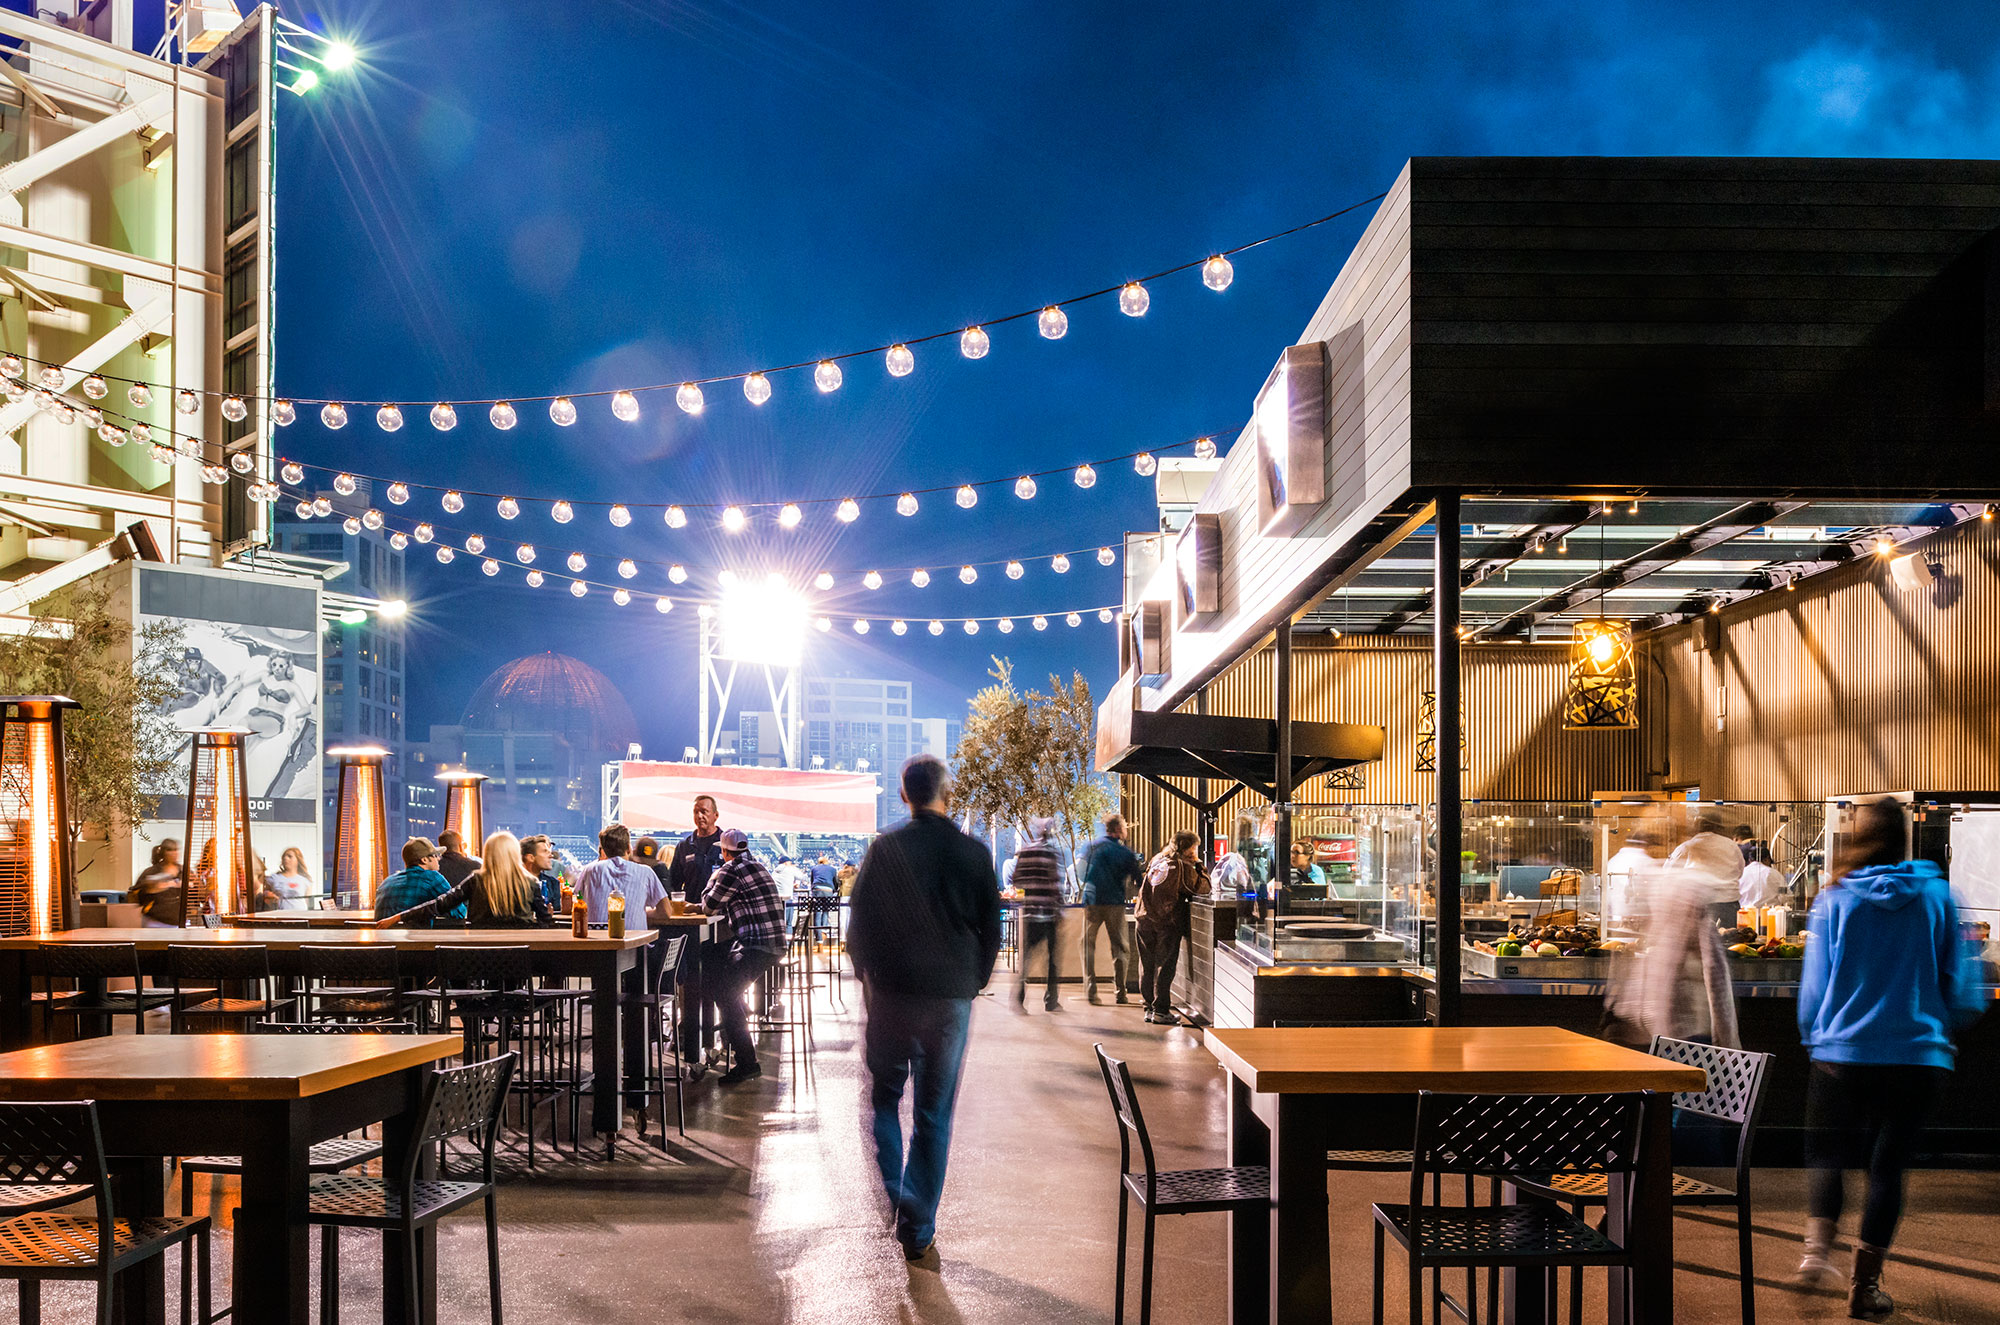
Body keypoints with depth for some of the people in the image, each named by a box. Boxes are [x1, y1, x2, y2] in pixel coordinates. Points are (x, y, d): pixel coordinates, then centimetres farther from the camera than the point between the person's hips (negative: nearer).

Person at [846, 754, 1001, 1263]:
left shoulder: (885, 848, -5)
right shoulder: (974, 855, -2)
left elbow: (858, 922, 1)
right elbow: (991, 931, 5)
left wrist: (867, 975, 15)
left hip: (892, 992, -1)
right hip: (952, 997, 1)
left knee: (884, 1096, 17)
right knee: (934, 1114, 8)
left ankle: (889, 1198, 2)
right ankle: (918, 1230, 10)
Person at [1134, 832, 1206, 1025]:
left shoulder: (1156, 860, 13)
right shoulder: (1183, 866, -7)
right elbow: (1203, 887, -5)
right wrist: (1199, 866, 7)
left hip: (1145, 917, 6)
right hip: (1167, 921, -6)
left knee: (1147, 965, 10)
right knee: (1164, 966, -2)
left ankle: (1149, 1008, 15)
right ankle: (1160, 1011, -3)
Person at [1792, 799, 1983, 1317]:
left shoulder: (1833, 900, -4)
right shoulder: (1937, 896, -2)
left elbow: (1813, 985, 0)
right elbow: (1962, 988, 2)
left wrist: (1813, 1036, 17)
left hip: (1842, 1054, -1)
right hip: (1918, 1055, 1)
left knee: (1826, 1154, 17)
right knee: (1888, 1163, 11)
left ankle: (1817, 1246, -3)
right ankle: (1865, 1285, 10)